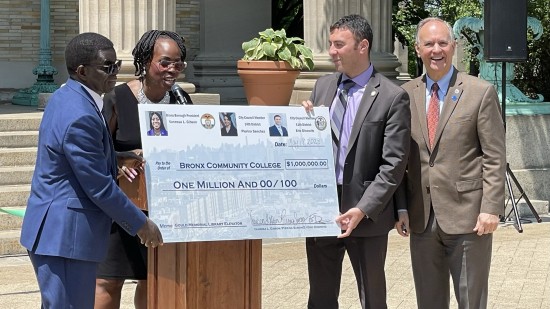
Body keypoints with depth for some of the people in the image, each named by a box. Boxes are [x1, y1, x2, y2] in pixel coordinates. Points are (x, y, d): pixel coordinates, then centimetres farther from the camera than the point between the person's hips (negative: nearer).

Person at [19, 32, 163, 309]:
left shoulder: (65, 98, 10)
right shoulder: (80, 117, -22)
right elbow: (99, 188, -19)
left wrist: (116, 161, 10)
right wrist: (140, 224, -8)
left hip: (52, 230, 11)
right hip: (65, 236, -11)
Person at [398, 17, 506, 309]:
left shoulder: (481, 92, -3)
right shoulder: (406, 94, 7)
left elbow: (495, 158, -5)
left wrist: (491, 208, -12)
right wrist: (400, 208, 4)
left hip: (467, 216, -3)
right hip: (422, 219, 4)